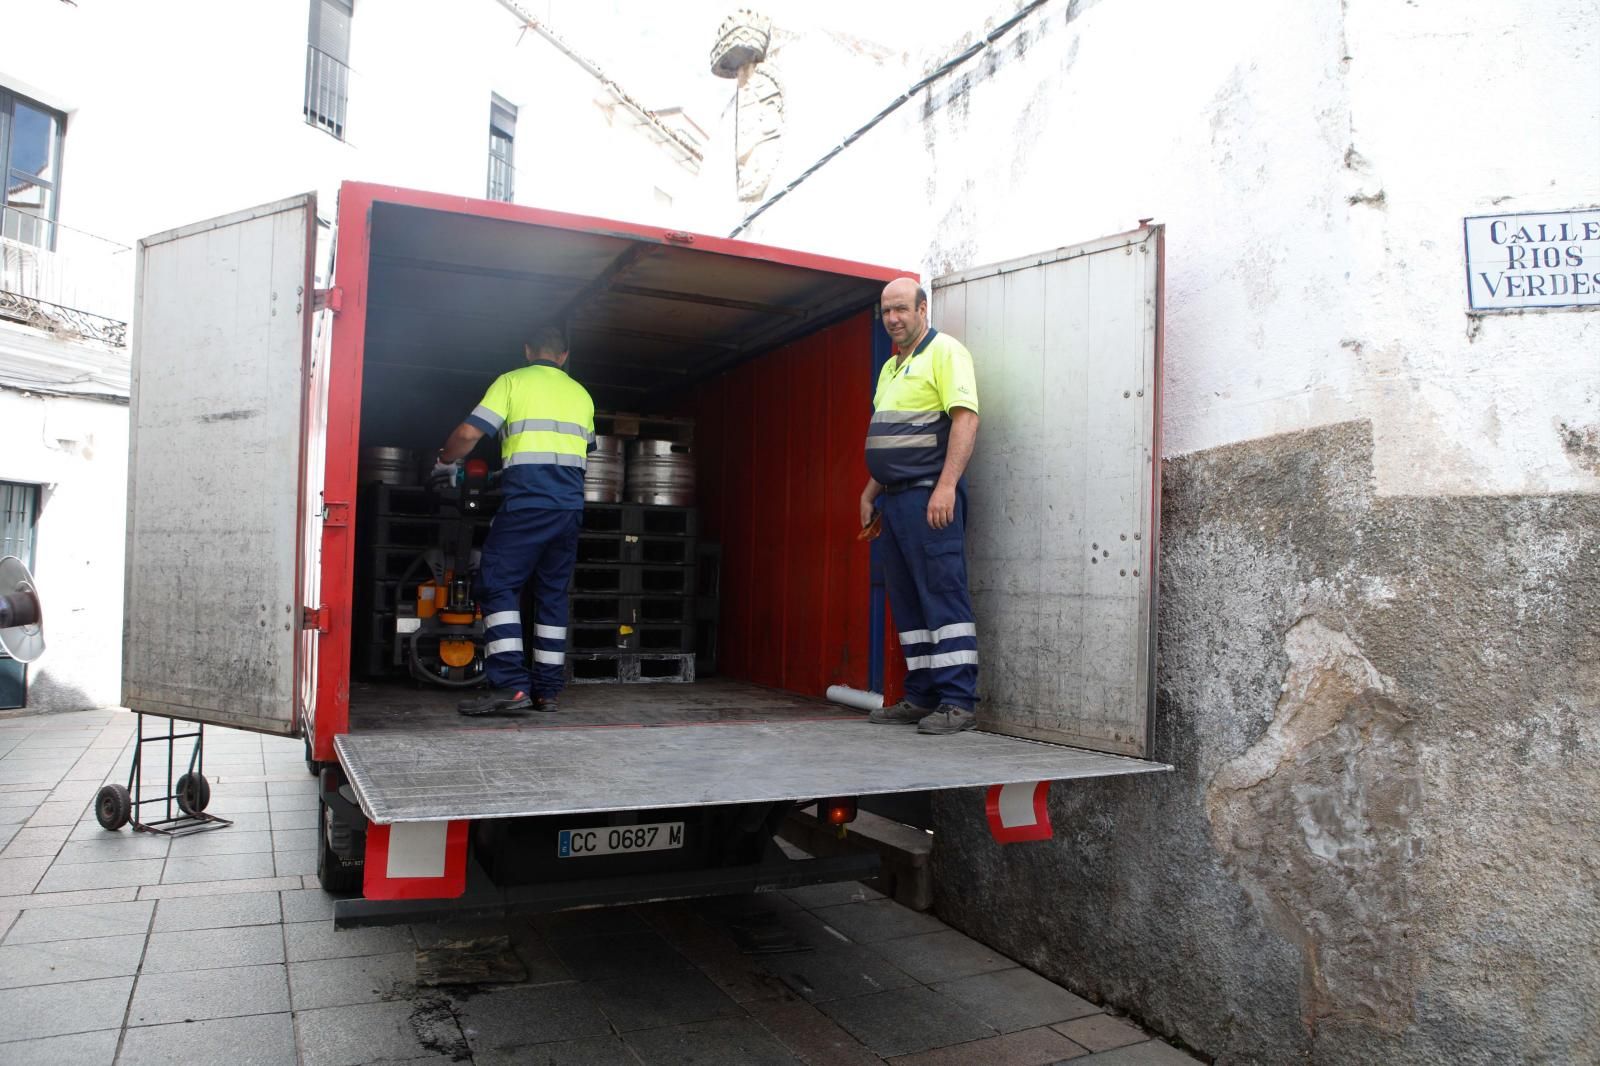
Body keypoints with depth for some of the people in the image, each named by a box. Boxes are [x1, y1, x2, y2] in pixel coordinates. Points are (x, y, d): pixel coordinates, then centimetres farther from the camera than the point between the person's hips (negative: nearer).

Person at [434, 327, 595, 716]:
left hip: (527, 502, -5)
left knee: (498, 586, -3)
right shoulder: (581, 394, 19)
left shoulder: (512, 381, 5)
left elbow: (468, 433, -3)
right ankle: (546, 690, 8)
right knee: (553, 593, 9)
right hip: (571, 505, 5)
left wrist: (444, 462, 17)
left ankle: (510, 684, -14)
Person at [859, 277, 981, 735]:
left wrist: (946, 485, -23)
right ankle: (921, 697, 14)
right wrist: (870, 493, 21)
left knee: (943, 594, -10)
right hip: (894, 499, 9)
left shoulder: (944, 351, -3)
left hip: (929, 496, -9)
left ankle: (958, 702, -7)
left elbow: (965, 418, -15)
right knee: (907, 602, 8)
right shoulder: (890, 367, 23)